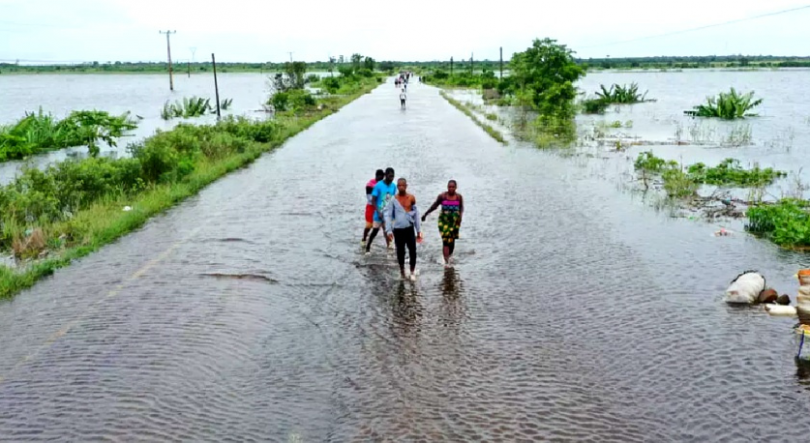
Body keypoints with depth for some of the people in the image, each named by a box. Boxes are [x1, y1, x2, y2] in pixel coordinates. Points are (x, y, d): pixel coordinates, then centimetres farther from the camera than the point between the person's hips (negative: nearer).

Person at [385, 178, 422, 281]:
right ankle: (402, 268, 30)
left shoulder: (411, 198, 2)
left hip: (410, 229, 1)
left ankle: (412, 272, 7)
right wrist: (389, 231, -13)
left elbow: (416, 214, 9)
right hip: (398, 230, -1)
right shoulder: (393, 199, -4)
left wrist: (418, 230, 9)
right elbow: (388, 215, -5)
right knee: (400, 251, 5)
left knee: (412, 251, -8)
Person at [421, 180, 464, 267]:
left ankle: (450, 255, 41)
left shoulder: (459, 197, -3)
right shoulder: (442, 196, -6)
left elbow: (461, 208, 6)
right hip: (444, 221, -2)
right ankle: (446, 261, -10)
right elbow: (434, 206, 4)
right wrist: (425, 214, 8)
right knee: (446, 241, -11)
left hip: (455, 221, 2)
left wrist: (460, 217, -12)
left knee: (452, 240, 13)